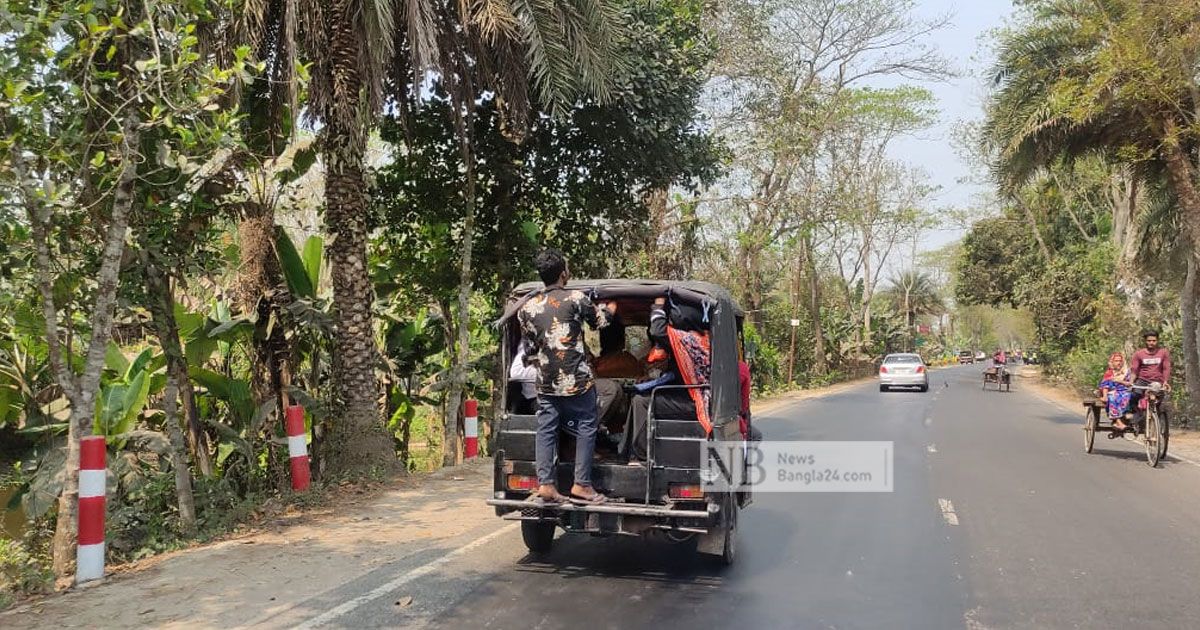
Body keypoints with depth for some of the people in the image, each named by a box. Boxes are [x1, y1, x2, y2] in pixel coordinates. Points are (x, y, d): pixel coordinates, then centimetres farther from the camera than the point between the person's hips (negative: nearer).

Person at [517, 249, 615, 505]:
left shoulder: (527, 307, 5)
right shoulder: (575, 298, -7)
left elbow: (530, 351, 10)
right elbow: (600, 320, 12)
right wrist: (612, 305, 32)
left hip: (545, 383, 4)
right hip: (577, 380, -4)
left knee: (546, 431, 9)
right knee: (586, 428, 6)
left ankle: (545, 484, 5)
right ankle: (581, 485, 5)